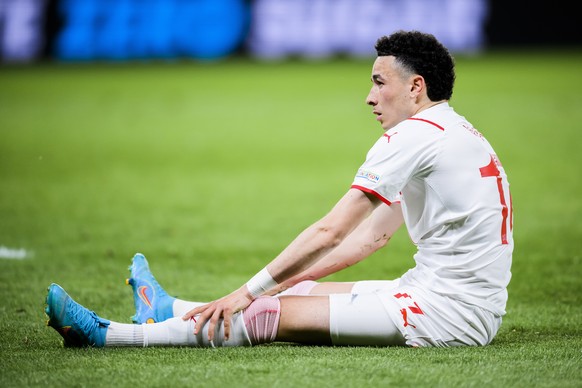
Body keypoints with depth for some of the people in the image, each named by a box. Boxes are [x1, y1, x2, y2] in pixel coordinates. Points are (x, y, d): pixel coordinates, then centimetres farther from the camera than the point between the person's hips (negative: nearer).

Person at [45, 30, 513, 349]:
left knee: (269, 315, -7)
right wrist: (281, 282, 21)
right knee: (301, 292, 19)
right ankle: (170, 311, 36)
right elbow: (374, 234, 22)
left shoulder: (413, 136, -13)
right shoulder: (453, 132, 19)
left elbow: (330, 232, -16)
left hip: (448, 314, -9)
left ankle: (104, 334, -2)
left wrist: (249, 291, -11)